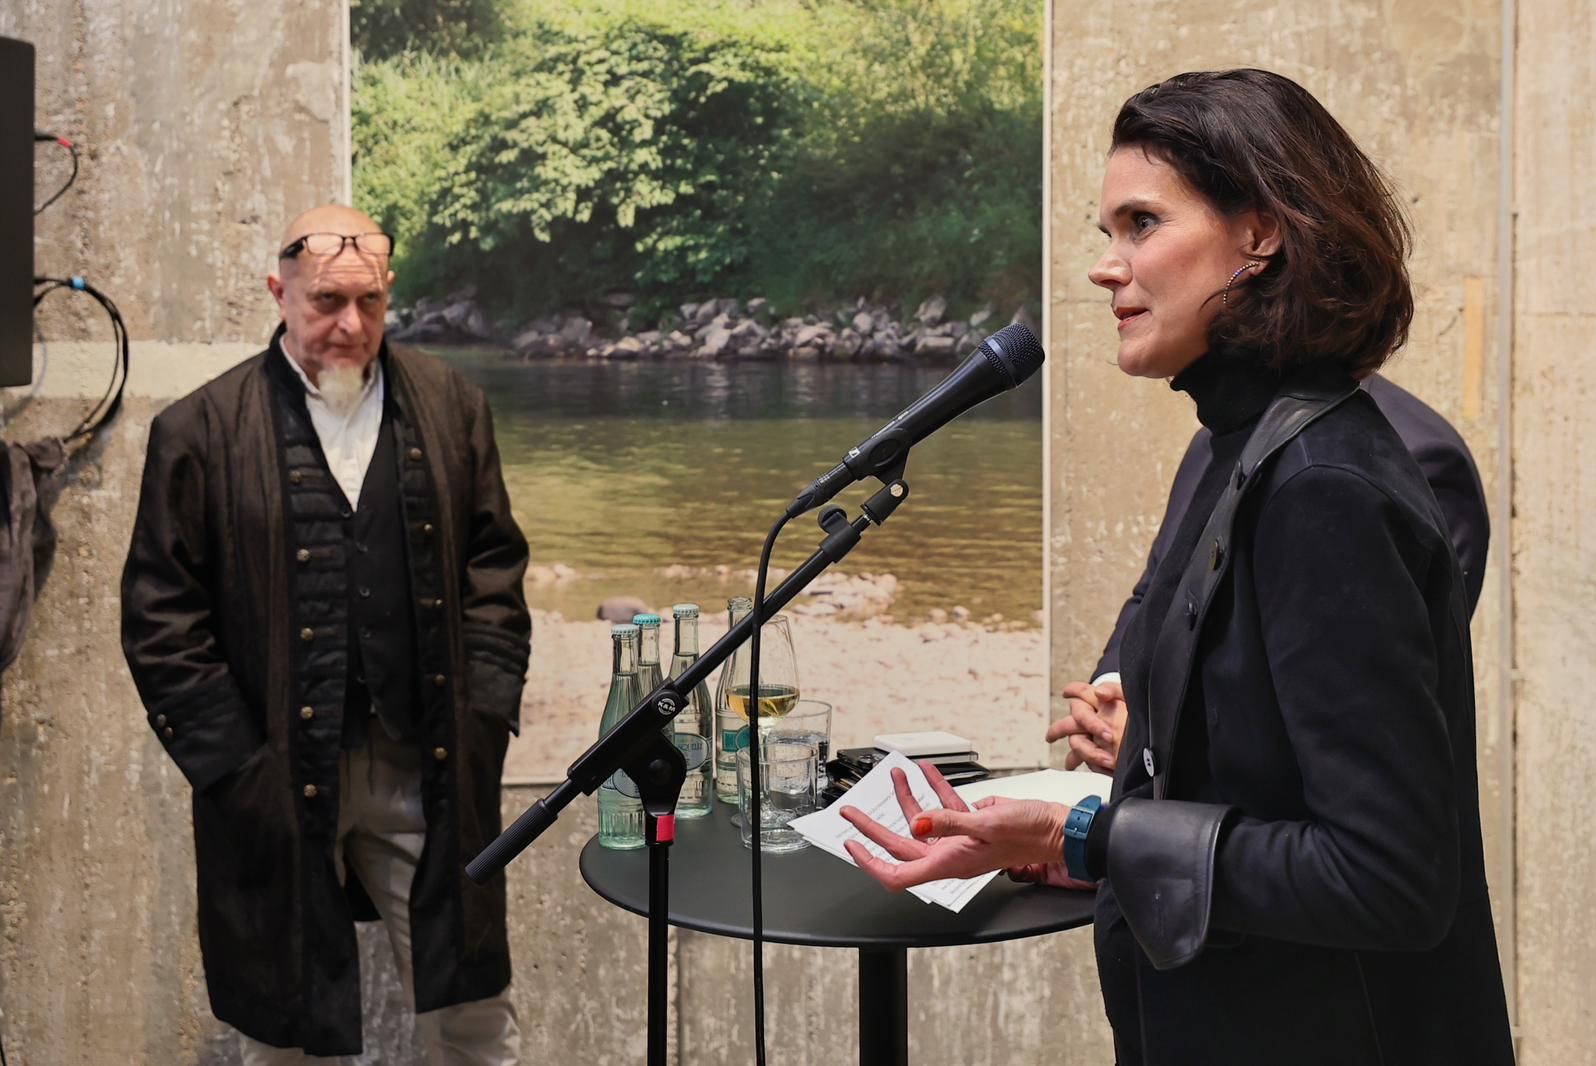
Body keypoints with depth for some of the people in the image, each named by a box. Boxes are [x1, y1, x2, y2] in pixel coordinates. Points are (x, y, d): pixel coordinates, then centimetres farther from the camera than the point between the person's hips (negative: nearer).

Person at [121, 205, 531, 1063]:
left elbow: (495, 566, 9)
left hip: (429, 770, 2)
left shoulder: (451, 407, 6)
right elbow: (160, 618, -2)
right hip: (280, 788, -2)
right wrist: (233, 763, -7)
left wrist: (484, 716, 0)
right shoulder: (201, 431, -3)